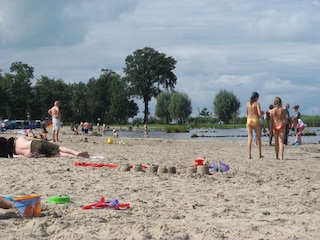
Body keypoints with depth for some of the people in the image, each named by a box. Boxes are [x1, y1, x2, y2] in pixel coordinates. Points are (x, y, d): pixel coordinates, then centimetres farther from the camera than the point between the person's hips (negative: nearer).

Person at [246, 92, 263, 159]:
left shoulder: (247, 104, 7)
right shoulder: (257, 104, -8)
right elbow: (259, 113, -14)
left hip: (249, 120, 3)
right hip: (256, 121, -3)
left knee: (249, 137, 0)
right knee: (258, 137, 12)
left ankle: (249, 155, -9)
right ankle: (260, 154, 18)